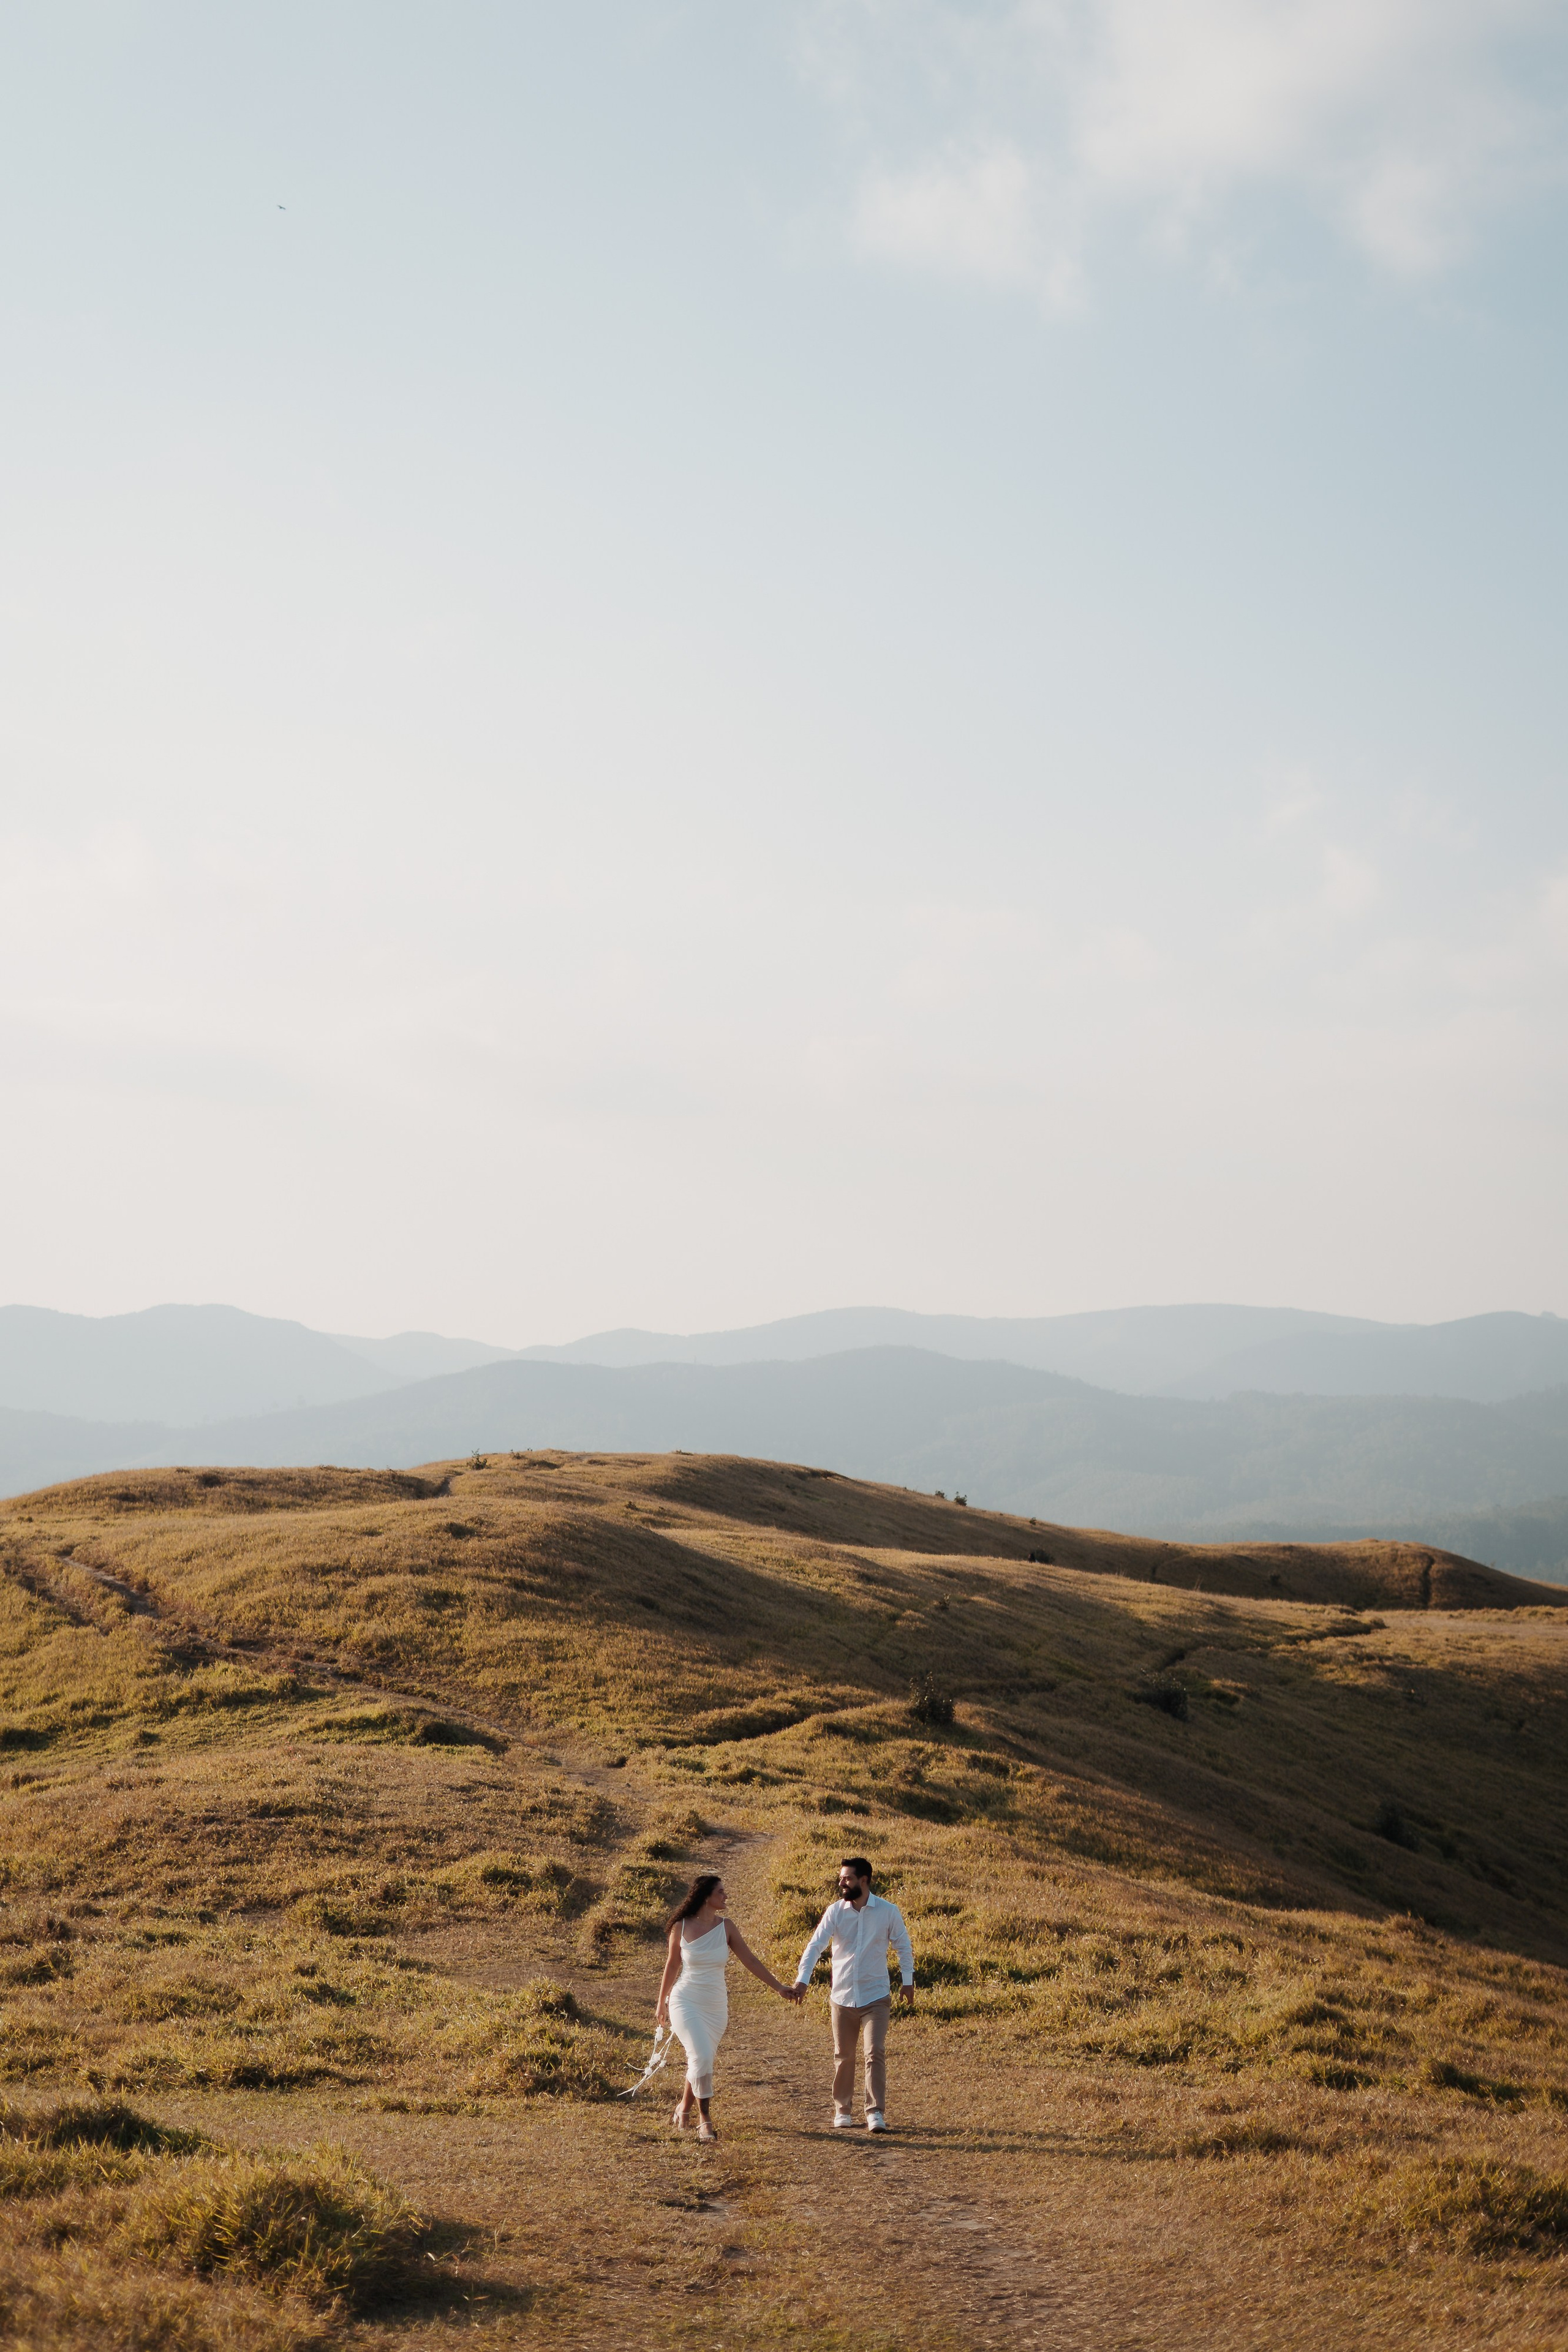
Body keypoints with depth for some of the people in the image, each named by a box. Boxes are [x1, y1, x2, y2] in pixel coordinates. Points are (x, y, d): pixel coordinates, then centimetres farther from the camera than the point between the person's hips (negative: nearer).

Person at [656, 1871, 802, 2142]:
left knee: (701, 2063, 7)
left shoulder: (725, 1927, -1)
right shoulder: (681, 1927, -6)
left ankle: (684, 2110, 32)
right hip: (686, 2002, -3)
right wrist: (661, 2004, 16)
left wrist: (779, 1987, -4)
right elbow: (672, 1965, 7)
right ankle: (705, 2120, -10)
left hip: (716, 2007, 3)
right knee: (701, 2058, -20)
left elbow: (750, 1961, 1)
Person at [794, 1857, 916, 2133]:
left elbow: (903, 1946, 8)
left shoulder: (888, 1912, -5)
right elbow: (816, 1945, -12)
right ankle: (843, 2111, 23)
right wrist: (802, 1979, -24)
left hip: (876, 1996, -2)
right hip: (842, 1996, 2)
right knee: (843, 2056, 10)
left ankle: (876, 2113, -6)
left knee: (875, 2053, -11)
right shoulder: (835, 1911, -4)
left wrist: (908, 1980, 4)